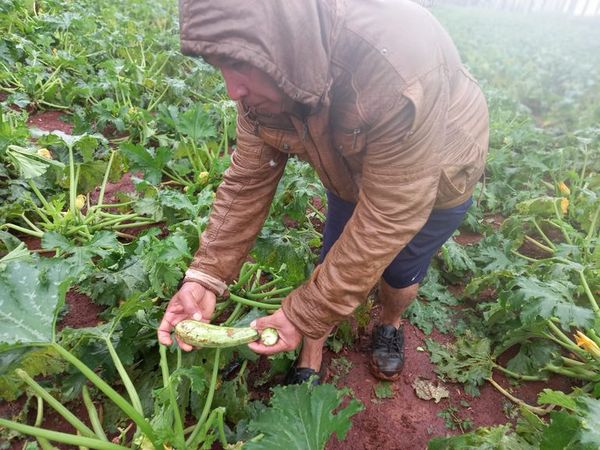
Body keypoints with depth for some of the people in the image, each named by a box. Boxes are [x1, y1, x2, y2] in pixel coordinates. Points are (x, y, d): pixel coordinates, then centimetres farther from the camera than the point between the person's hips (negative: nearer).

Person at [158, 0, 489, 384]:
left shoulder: (399, 72, -43)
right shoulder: (264, 78, -24)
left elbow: (389, 217, -37)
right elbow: (247, 180, -17)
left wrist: (305, 314, -30)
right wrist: (205, 276, -25)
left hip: (434, 177, -3)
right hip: (351, 175, 4)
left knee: (401, 269, 11)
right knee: (332, 267, 6)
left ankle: (391, 324, 46)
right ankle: (310, 359, 30)